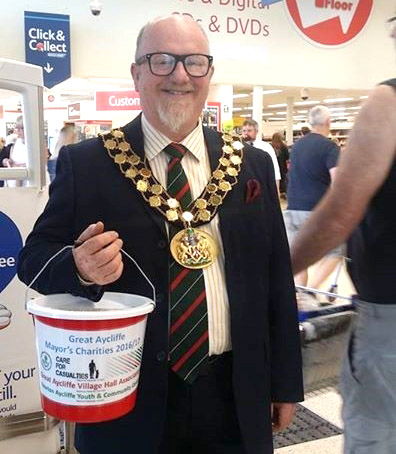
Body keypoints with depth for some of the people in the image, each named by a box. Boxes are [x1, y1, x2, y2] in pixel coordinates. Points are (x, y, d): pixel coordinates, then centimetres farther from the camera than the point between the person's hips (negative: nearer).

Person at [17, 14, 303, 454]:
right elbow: (34, 256, -1)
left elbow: (275, 280, 5)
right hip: (127, 398, -2)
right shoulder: (85, 164, -6)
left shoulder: (252, 166, 2)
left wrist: (285, 384, 8)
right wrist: (80, 268, -24)